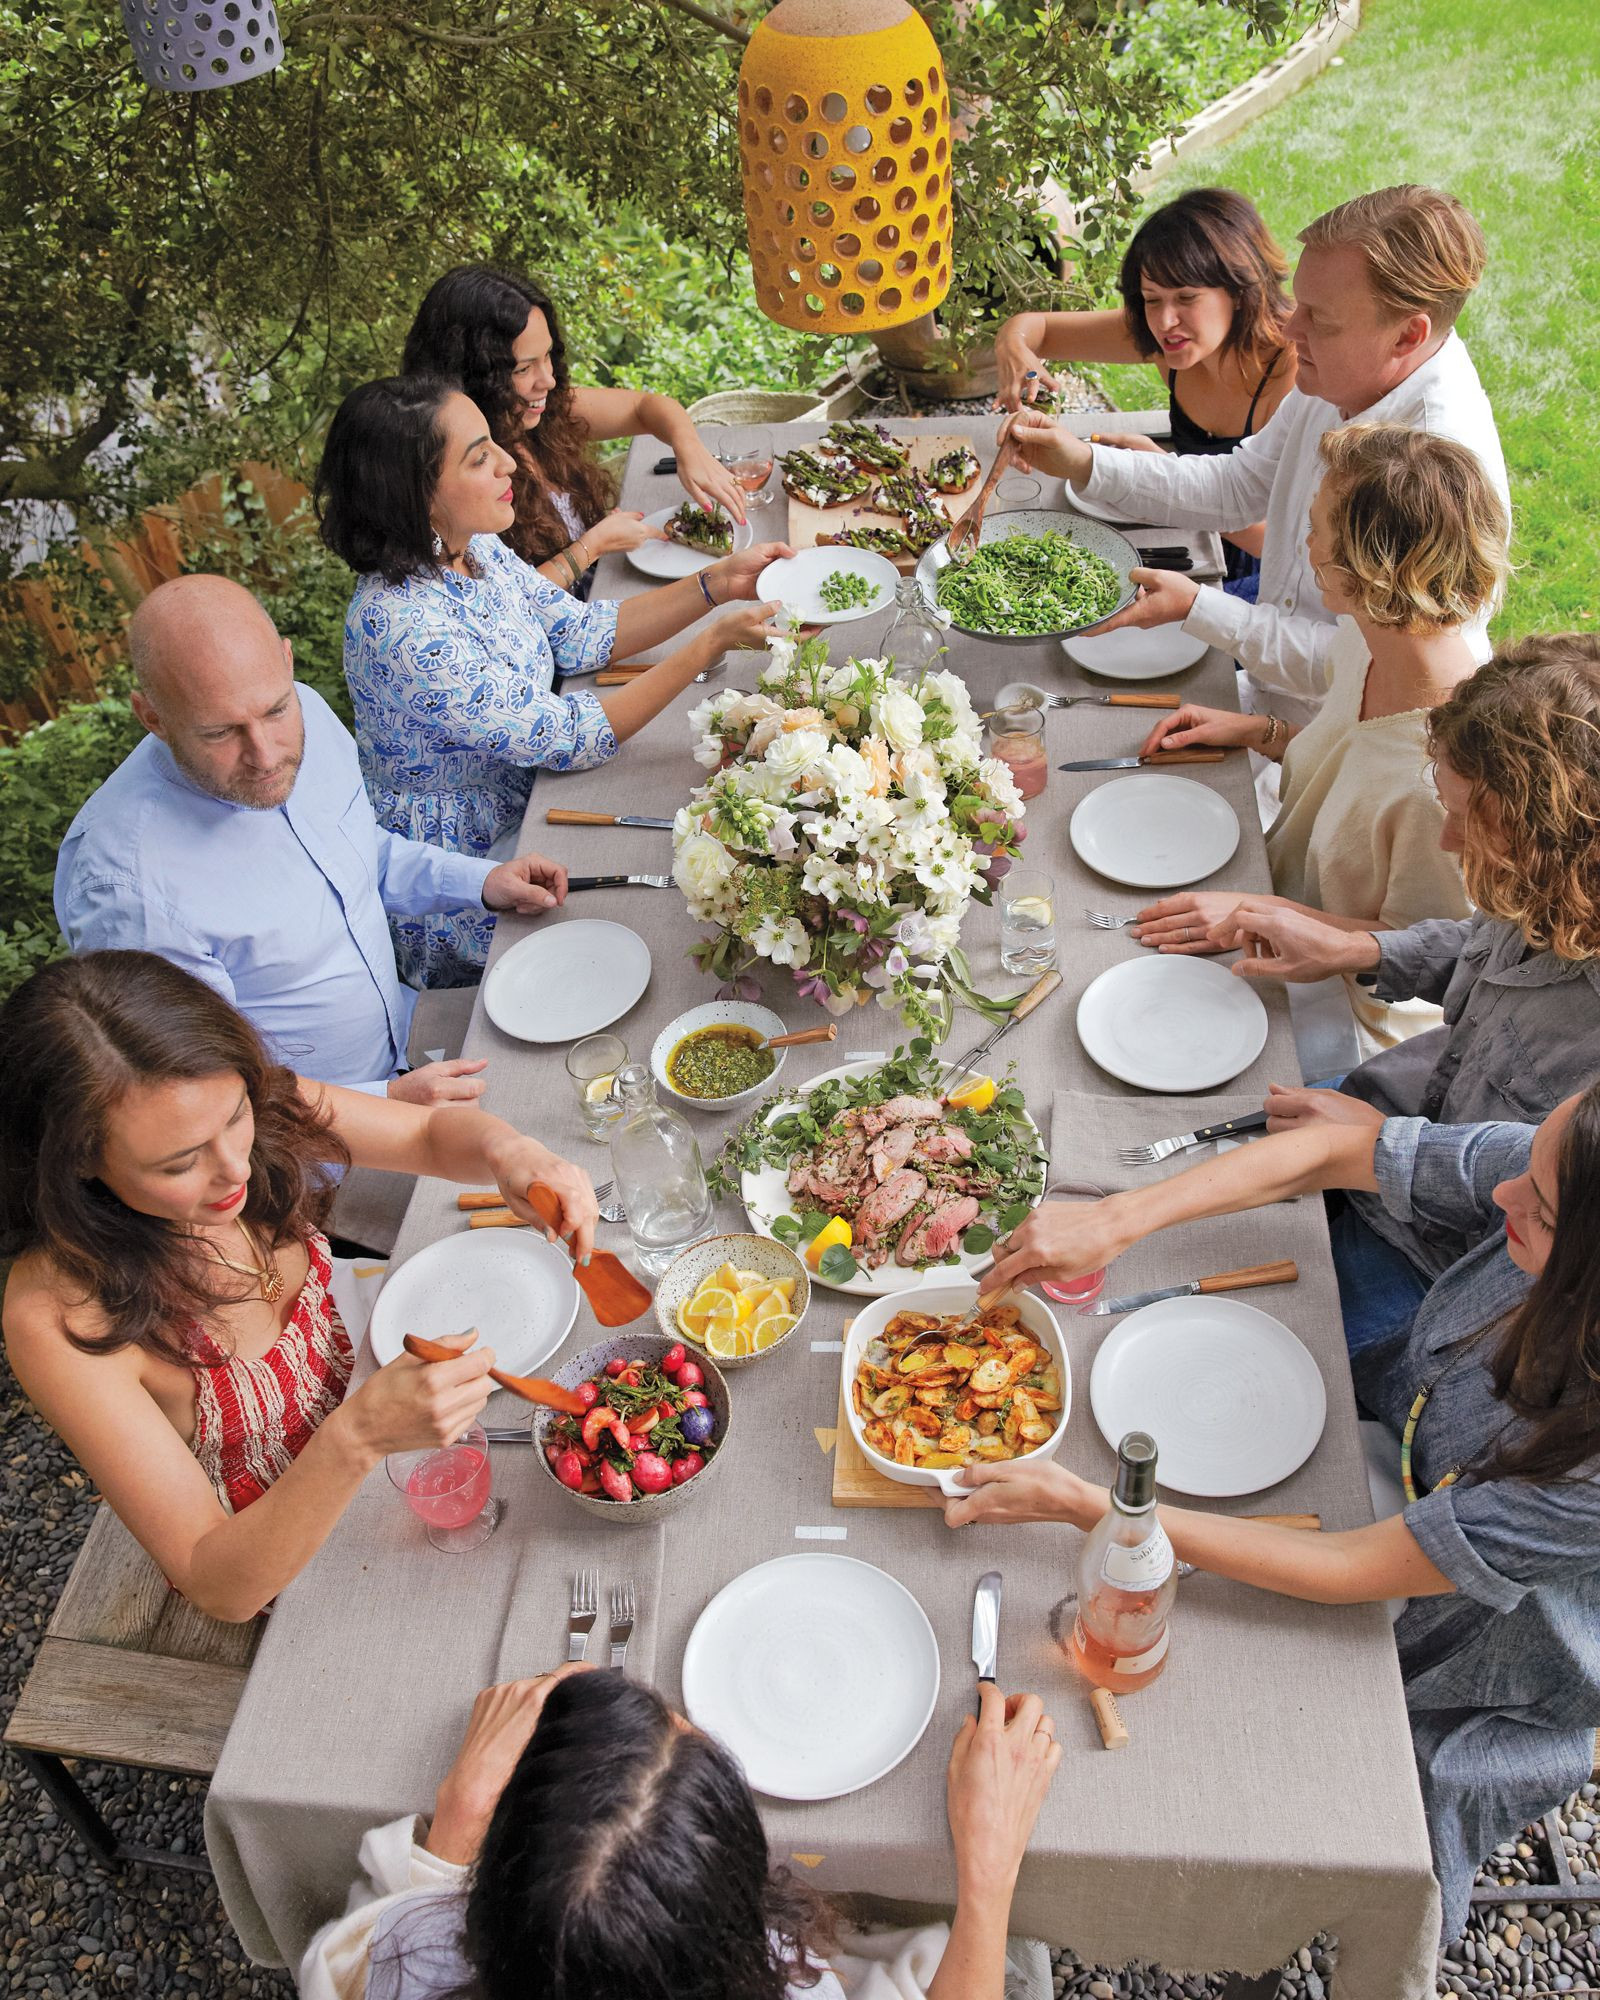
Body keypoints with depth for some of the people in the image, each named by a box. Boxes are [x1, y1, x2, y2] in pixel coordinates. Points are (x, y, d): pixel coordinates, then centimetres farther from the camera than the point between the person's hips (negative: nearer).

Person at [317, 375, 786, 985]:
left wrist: (718, 583, -8)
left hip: (524, 808, 8)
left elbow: (580, 633, 3)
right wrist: (713, 642, -28)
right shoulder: (403, 628, -33)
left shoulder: (471, 548, -6)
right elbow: (566, 740, -28)